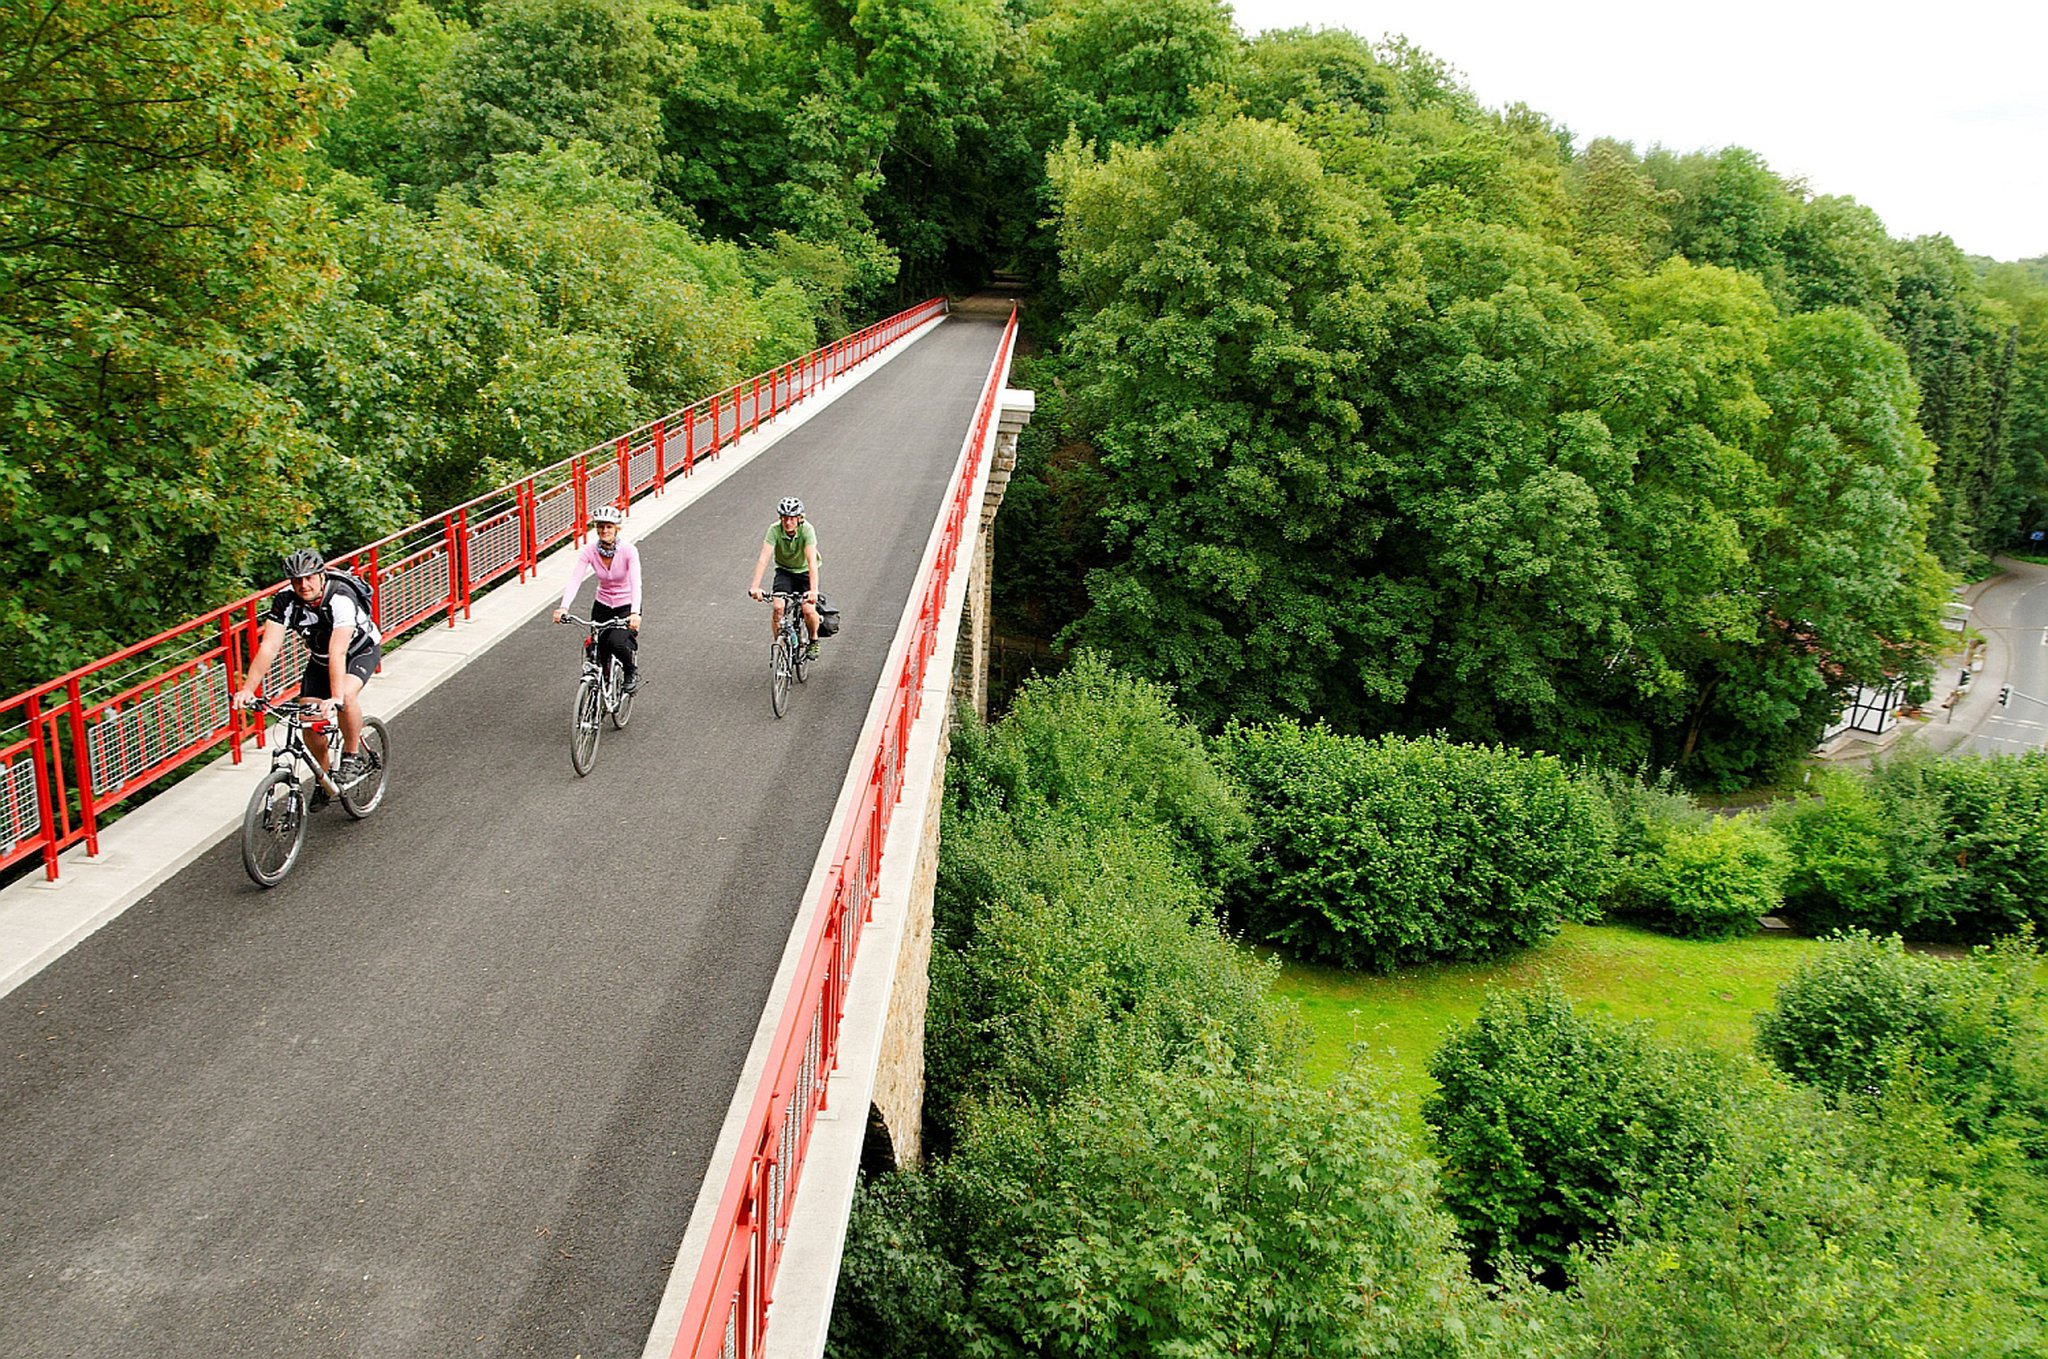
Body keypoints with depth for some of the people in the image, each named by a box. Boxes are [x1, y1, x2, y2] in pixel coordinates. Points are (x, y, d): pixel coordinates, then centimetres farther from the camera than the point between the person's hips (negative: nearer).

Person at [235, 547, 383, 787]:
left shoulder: (341, 599, -36)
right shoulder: (285, 601, -23)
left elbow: (338, 652, -44)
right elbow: (268, 647, -28)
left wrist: (336, 698, -54)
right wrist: (247, 689, -39)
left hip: (361, 650, -5)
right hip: (320, 658, 5)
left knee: (347, 696, -33)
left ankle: (353, 756, -10)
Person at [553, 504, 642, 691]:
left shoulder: (628, 551, -20)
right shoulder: (589, 551, -13)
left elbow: (635, 583, -31)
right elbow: (574, 579, -22)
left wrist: (635, 613, -47)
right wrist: (564, 607, -38)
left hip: (626, 607, -3)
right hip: (602, 605, 3)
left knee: (616, 643, -27)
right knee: (599, 651, -1)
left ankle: (632, 672, 4)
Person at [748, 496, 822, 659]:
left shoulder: (806, 530, -28)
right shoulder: (775, 530, -23)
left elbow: (812, 561, -37)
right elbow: (763, 558, -32)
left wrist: (814, 590, -48)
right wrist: (755, 586, -44)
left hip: (804, 571, -1)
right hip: (784, 571, 1)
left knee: (809, 610, -19)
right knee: (778, 607, -20)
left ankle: (813, 640, 12)